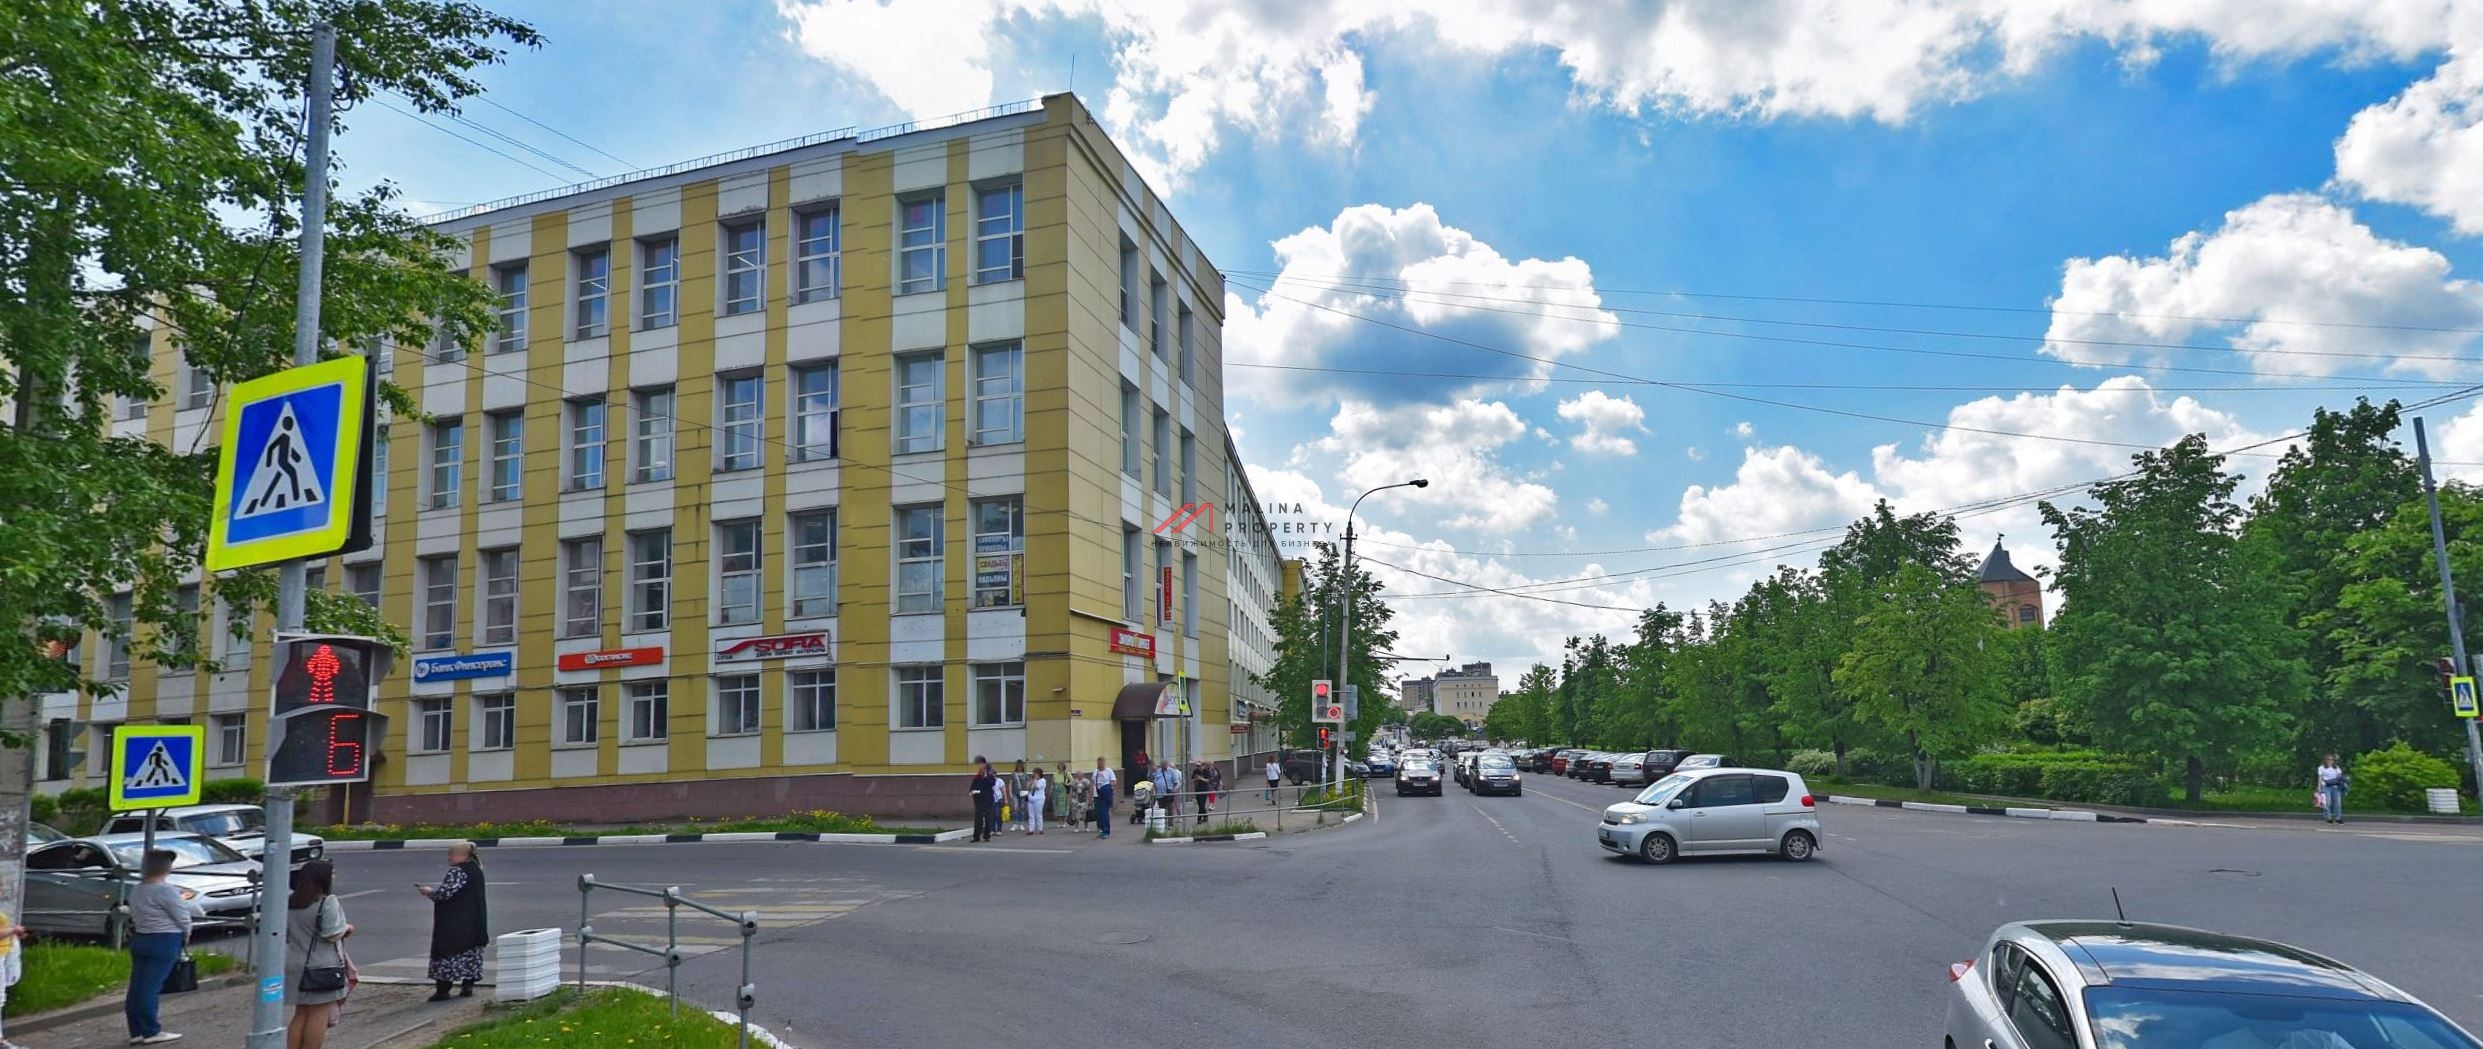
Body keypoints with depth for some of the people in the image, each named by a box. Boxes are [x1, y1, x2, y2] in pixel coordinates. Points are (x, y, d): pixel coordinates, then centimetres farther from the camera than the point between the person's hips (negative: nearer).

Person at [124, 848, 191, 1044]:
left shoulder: (137, 890, 10)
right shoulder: (166, 890, -16)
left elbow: (134, 915, 10)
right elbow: (182, 917, -12)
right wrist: (186, 934, 8)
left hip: (138, 939, 8)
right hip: (164, 941, -8)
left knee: (137, 985, 9)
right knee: (151, 987, -4)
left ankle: (136, 1031, 15)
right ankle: (151, 1032, 1)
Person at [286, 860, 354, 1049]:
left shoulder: (289, 902, 9)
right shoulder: (328, 901, -14)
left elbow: (284, 934, 13)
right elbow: (332, 934, -17)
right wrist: (347, 928, 1)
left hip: (295, 966, 7)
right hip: (322, 966, -7)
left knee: (300, 1015, 14)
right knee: (319, 1015, -1)